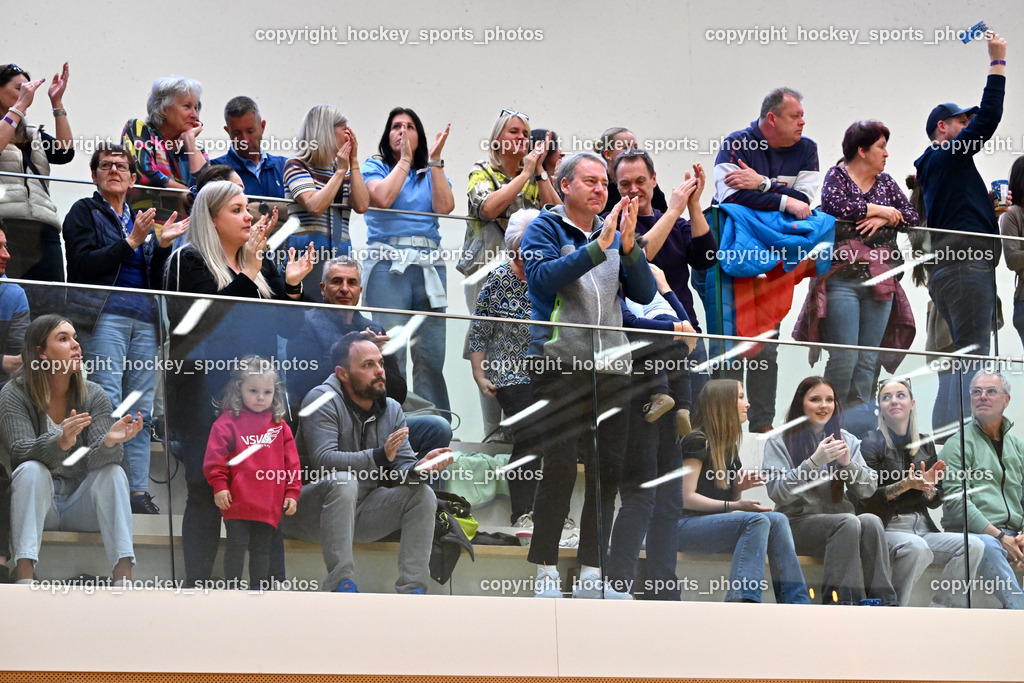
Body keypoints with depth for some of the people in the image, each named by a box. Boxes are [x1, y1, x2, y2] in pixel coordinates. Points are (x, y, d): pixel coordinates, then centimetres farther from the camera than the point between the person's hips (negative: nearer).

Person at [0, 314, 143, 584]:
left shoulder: (94, 396, 0)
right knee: (32, 471, -30)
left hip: (81, 506, 2)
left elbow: (94, 461, -11)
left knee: (113, 471, -24)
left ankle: (124, 579, -36)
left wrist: (110, 441, -36)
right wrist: (61, 442, -41)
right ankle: (24, 578, -42)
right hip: (34, 503, -2)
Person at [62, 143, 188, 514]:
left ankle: (139, 492, 0)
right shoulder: (84, 212, 9)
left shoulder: (138, 220, 24)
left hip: (144, 319, 6)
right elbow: (84, 264, -6)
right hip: (104, 313, -6)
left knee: (141, 410, 1)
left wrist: (162, 245, 4)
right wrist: (131, 243, -9)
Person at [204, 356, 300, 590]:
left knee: (262, 549, 12)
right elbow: (215, 457, -6)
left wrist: (292, 492, 6)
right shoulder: (229, 421, -2)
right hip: (237, 503, -4)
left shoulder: (280, 426, 10)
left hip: (270, 505, 4)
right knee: (236, 545, -2)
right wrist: (219, 486, -11)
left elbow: (291, 462, 11)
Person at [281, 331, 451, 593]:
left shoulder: (391, 409, 7)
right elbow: (323, 459, -27)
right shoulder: (323, 401, -13)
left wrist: (419, 468, -24)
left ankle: (412, 590, -20)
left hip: (361, 512, 6)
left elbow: (403, 468, 1)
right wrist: (379, 456, -39)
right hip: (312, 511, -6)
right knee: (343, 481, -35)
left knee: (422, 494, -11)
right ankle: (341, 586, -37)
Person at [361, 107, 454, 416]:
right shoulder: (375, 167, 12)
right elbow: (383, 198, -9)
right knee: (389, 353, -10)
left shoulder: (431, 173, 19)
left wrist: (434, 160, 0)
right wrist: (405, 160, -2)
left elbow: (444, 206, 0)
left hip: (429, 266, 3)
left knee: (431, 355, -2)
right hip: (388, 263, -3)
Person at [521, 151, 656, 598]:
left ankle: (592, 573, 11)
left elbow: (645, 294, 7)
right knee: (559, 468, -9)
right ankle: (546, 573, -2)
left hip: (611, 368, 5)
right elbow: (542, 278, -17)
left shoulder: (616, 236, 16)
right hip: (559, 364, -5)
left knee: (608, 469, 4)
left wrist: (628, 246, -8)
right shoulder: (544, 230, 2)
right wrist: (599, 247, -21)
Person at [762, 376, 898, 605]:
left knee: (871, 521, -29)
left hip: (838, 521, 4)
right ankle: (843, 601, -35)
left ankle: (882, 601, -31)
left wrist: (848, 463, -12)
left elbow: (868, 489, 7)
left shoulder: (847, 440, 16)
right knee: (848, 521, -32)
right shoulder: (780, 442, 3)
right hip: (797, 523, -4)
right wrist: (814, 462, -21)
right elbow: (778, 493, -11)